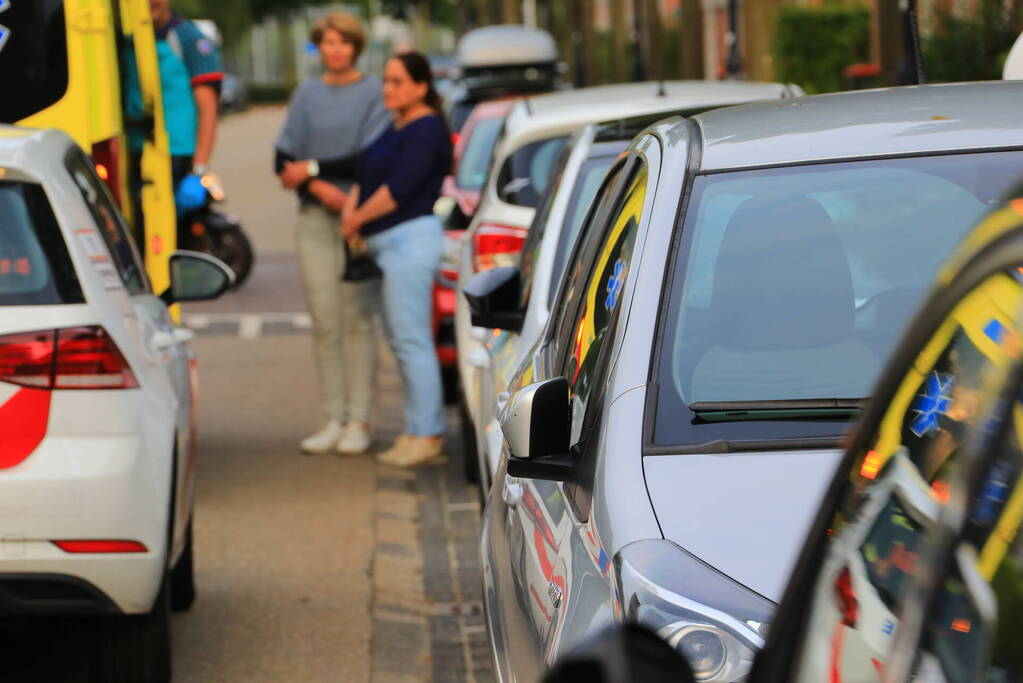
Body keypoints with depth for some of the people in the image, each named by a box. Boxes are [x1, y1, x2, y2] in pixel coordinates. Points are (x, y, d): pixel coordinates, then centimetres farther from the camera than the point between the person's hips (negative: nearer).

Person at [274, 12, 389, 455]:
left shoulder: (373, 93, 2)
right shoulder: (307, 95, 13)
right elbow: (284, 160, 7)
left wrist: (311, 168, -7)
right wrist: (319, 186, -9)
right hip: (314, 219, 3)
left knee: (356, 320, -4)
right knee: (324, 323, 2)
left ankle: (358, 422, -2)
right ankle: (333, 419, 5)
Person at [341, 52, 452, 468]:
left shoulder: (426, 131, -11)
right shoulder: (396, 129, 19)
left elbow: (399, 188, -18)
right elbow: (367, 176, 17)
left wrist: (357, 219, -8)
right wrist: (351, 208, -2)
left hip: (411, 241, -10)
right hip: (390, 246, 10)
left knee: (412, 342, -10)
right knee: (404, 343, 11)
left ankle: (425, 436, -9)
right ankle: (427, 433, 15)